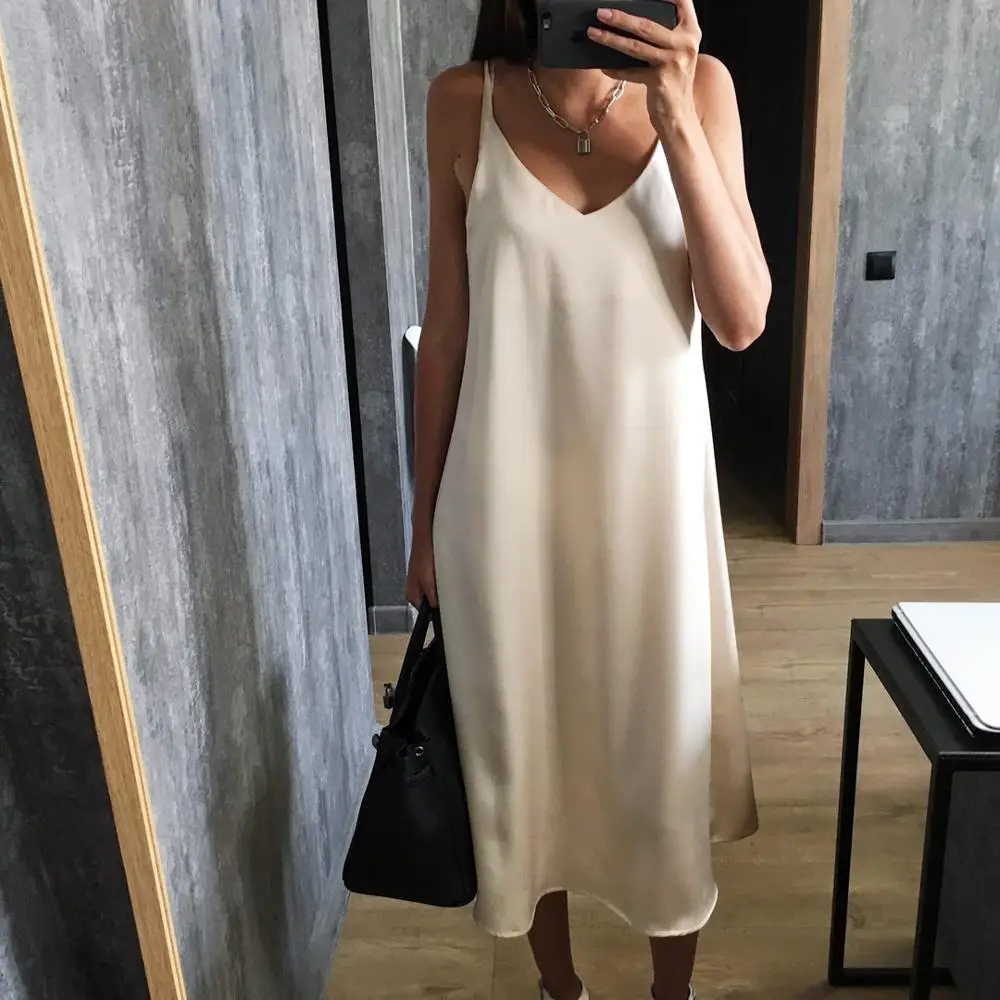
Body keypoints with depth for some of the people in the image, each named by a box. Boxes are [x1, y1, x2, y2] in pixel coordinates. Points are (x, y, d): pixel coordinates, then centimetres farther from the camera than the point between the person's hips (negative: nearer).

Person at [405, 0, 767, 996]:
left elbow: (742, 319, -9)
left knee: (663, 746, 15)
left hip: (651, 493, 0)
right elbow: (446, 326, 2)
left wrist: (676, 119, -18)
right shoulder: (464, 102, -1)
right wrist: (423, 514, 4)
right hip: (509, 496, 1)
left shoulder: (698, 87, -1)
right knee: (525, 742, 16)